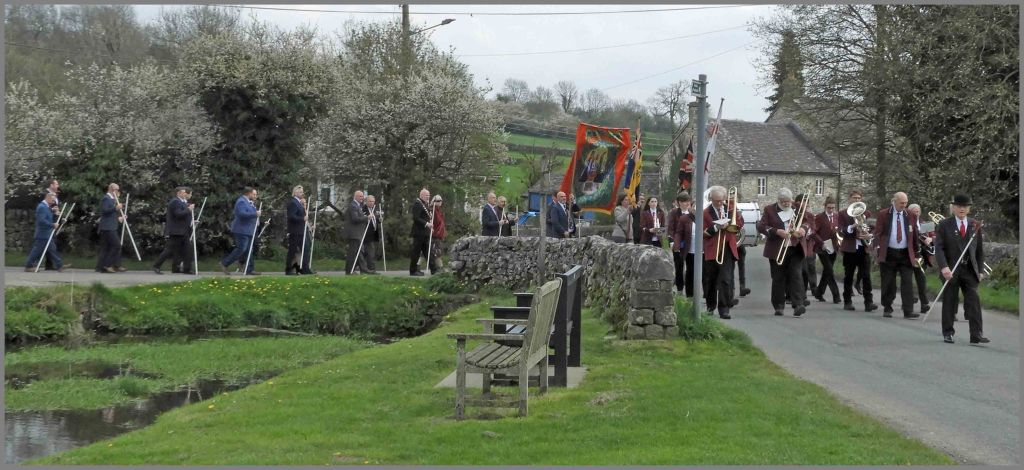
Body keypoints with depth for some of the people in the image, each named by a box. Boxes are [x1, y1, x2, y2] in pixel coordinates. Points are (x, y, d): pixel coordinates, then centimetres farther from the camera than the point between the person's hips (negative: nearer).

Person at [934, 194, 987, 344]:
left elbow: (980, 249, 12)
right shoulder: (944, 225, -1)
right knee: (949, 301, 5)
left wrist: (980, 270, 7)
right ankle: (948, 333, 15)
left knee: (973, 300, -7)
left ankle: (976, 335, -9)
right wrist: (944, 267, -20)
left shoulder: (975, 225, 7)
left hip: (970, 269, 2)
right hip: (950, 270, -2)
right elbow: (939, 248, -7)